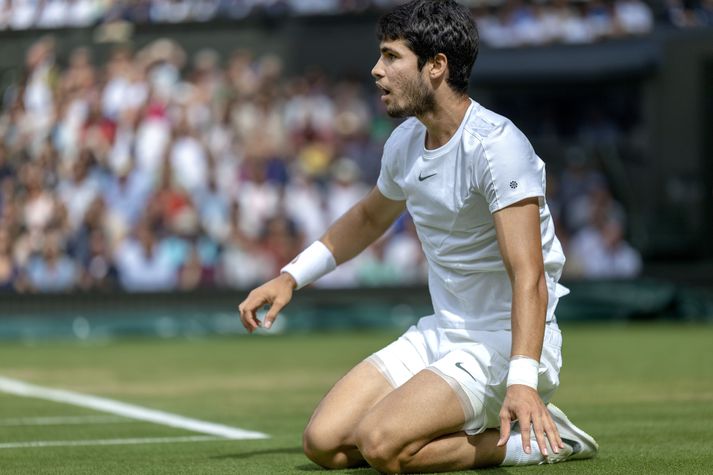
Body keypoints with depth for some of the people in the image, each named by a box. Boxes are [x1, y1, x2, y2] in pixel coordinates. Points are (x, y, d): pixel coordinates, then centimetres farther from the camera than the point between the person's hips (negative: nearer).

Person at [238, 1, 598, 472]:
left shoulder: (495, 145, -22)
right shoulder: (405, 141, 5)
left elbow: (528, 277, -31)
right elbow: (369, 217, 29)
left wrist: (522, 382, -43)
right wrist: (290, 277, 20)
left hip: (506, 344, -8)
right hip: (441, 334, 8)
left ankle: (532, 437, -8)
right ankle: (481, 427, 9)